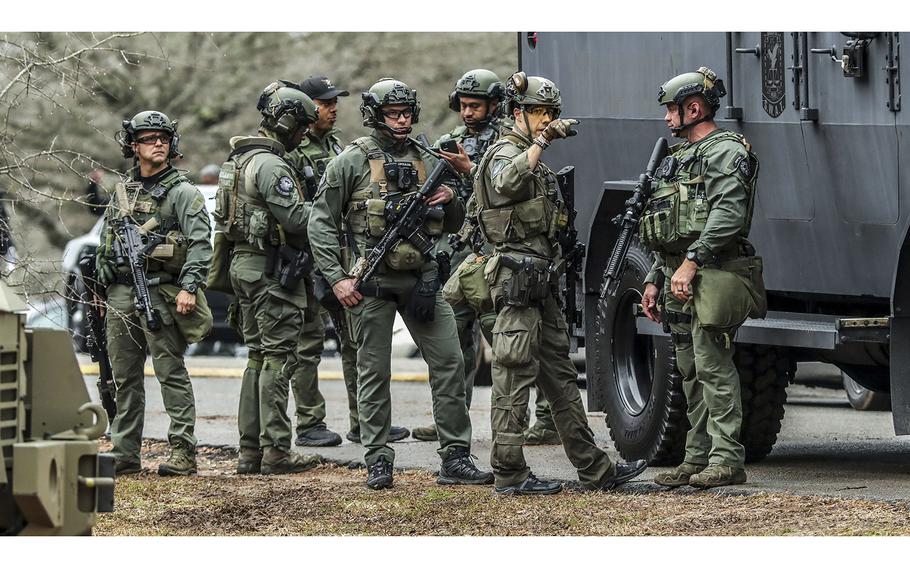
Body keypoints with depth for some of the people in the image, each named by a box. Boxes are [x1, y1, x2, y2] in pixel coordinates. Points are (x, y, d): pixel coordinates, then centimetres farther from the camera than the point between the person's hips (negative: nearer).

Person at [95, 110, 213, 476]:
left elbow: (200, 243, -10)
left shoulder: (182, 193, -1)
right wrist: (101, 291, 18)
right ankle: (124, 455, 14)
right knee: (124, 377, 9)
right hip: (121, 292, 6)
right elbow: (105, 245, 23)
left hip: (160, 292, -6)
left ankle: (183, 453, -9)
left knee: (171, 373, -8)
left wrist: (189, 287, -20)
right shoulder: (122, 193, 17)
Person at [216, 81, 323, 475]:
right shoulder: (270, 165, -17)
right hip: (273, 269, -10)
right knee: (279, 359, -7)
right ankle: (275, 452, -8)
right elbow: (296, 218, -21)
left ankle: (250, 450, 12)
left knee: (259, 357, 13)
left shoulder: (241, 158, 15)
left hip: (245, 264, 10)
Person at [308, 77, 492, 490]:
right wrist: (337, 278, -10)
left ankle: (455, 459, 2)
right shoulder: (353, 161, -3)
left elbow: (454, 224, 20)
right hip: (371, 283, -4)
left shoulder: (426, 162, 12)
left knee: (449, 362, -2)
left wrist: (450, 200, -2)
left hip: (420, 279, 4)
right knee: (374, 374, 2)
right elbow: (321, 223, -3)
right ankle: (378, 463, 8)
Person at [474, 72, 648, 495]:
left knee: (561, 377, 10)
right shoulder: (506, 153, -9)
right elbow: (506, 182, -35)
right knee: (515, 380, -7)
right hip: (517, 277, -10)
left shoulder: (534, 160, 22)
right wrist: (541, 142, -34)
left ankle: (594, 471, 13)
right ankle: (510, 476, -5)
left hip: (541, 281, 10)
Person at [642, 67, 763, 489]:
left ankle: (727, 460, -12)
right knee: (691, 371, 10)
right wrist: (654, 279, 21)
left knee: (713, 366, -12)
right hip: (678, 276, 10)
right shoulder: (679, 158, 23)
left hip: (711, 276, -10)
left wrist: (692, 262, -25)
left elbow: (727, 214, -21)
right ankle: (698, 458, 13)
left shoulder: (725, 152, -7)